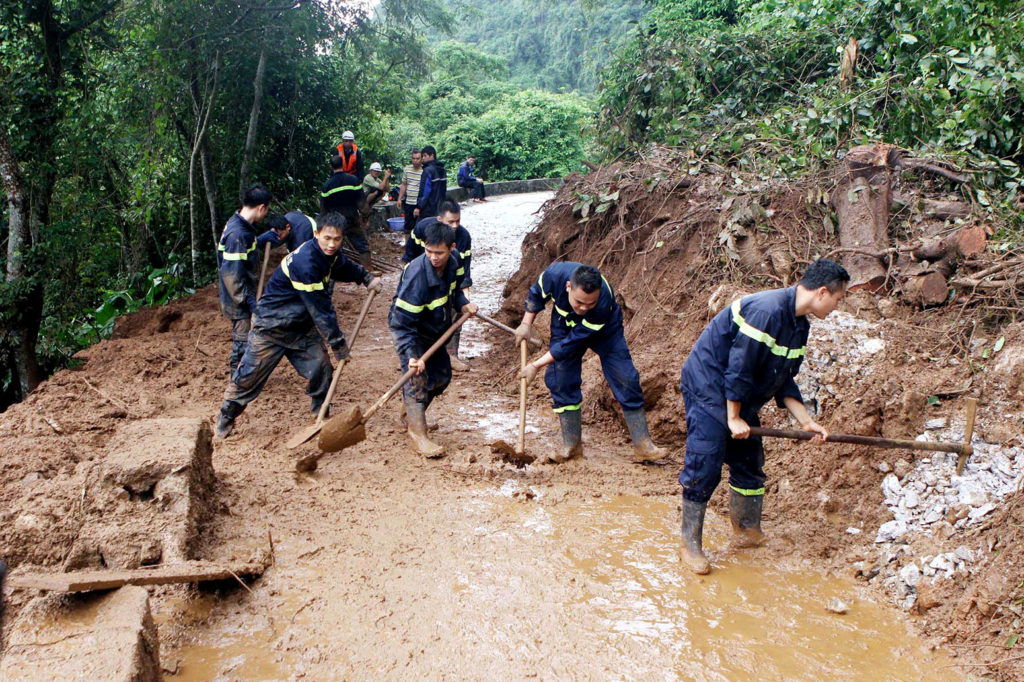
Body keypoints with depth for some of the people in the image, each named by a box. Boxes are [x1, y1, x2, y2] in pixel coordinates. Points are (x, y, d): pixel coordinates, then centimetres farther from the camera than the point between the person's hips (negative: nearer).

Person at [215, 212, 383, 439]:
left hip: (302, 326, 8)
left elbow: (346, 267, 25)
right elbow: (320, 308, -28)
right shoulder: (305, 263, -32)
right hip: (271, 325, -7)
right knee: (250, 374, -1)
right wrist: (338, 343, -22)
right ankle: (226, 418, 19)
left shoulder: (331, 255, -3)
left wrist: (367, 278, 8)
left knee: (321, 367, -2)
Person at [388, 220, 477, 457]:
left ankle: (412, 414, 34)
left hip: (435, 330, 8)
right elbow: (402, 322, -33)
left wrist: (463, 304, -7)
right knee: (416, 379, -16)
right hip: (410, 331, -7)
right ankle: (417, 433, -11)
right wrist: (410, 354, -42)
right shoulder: (416, 275, -35)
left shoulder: (453, 261, -13)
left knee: (441, 376, 14)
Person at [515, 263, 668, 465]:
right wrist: (526, 324, -7)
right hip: (565, 325, 3)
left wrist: (536, 365, -28)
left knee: (626, 381, -10)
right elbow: (537, 293, -8)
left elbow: (572, 343, -34)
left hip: (605, 330, -2)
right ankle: (571, 446, 7)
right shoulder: (556, 274, -36)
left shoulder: (604, 302, -42)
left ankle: (643, 447, -2)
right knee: (560, 382, -6)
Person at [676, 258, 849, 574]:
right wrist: (733, 418, -17)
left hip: (739, 398, 10)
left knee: (749, 464, 13)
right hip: (707, 388, -10)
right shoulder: (765, 311, -27)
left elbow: (783, 381, 12)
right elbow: (739, 368, -24)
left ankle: (748, 534, 29)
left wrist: (806, 421, 6)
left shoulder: (799, 325, 5)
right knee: (704, 468, -10)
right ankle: (690, 544, 2)